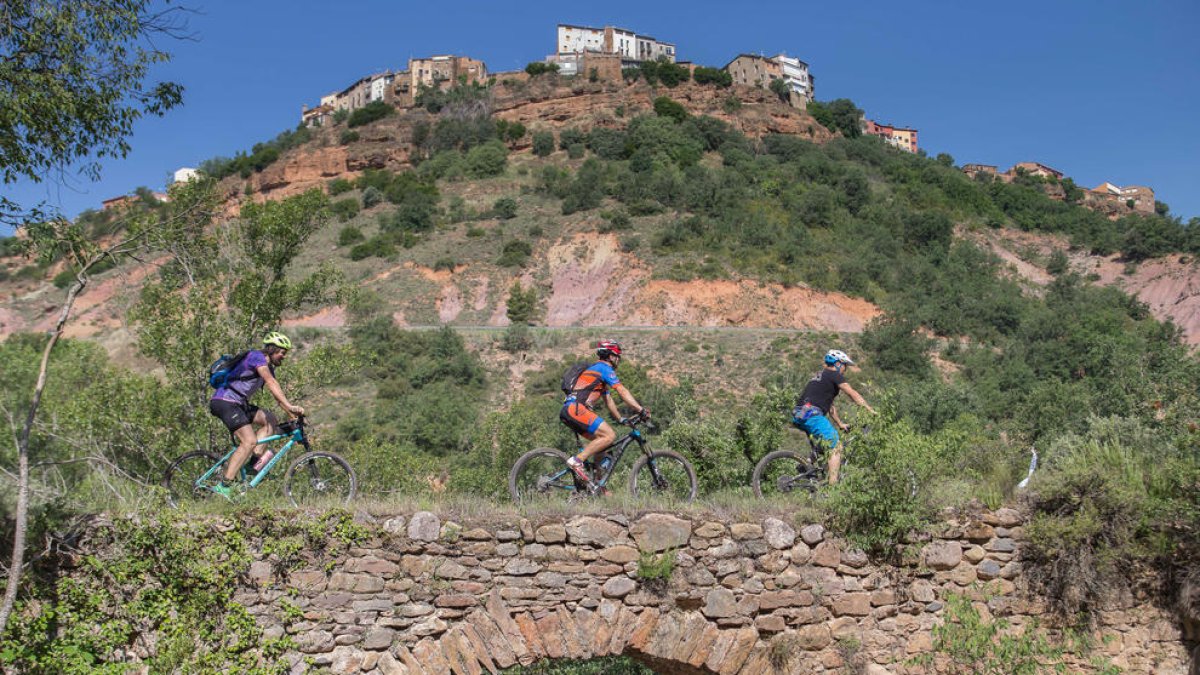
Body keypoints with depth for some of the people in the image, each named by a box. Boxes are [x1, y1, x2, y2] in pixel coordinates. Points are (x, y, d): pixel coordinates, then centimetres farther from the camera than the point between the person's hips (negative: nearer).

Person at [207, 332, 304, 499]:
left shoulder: (269, 367, 17)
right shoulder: (256, 356, -13)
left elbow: (277, 393, 16)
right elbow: (272, 383, -26)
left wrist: (292, 413, 4)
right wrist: (290, 406, -34)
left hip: (237, 404, 10)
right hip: (224, 402, -10)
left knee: (271, 420, 6)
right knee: (249, 441, -20)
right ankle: (223, 486, -22)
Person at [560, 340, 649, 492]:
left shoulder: (598, 369, 29)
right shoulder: (605, 368, -1)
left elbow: (608, 399, 31)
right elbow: (623, 391, -9)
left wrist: (621, 419, 28)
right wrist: (641, 410, -10)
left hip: (569, 411, 10)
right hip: (576, 408, -10)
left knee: (600, 440, 12)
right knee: (609, 435, -16)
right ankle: (577, 461, -18)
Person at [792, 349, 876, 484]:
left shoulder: (819, 376, 29)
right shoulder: (834, 375, 2)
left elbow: (830, 405, 32)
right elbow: (853, 394, -2)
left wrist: (840, 424, 34)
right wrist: (870, 410, 0)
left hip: (798, 416, 9)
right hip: (812, 414, -9)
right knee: (836, 447, -7)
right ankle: (833, 484, -14)